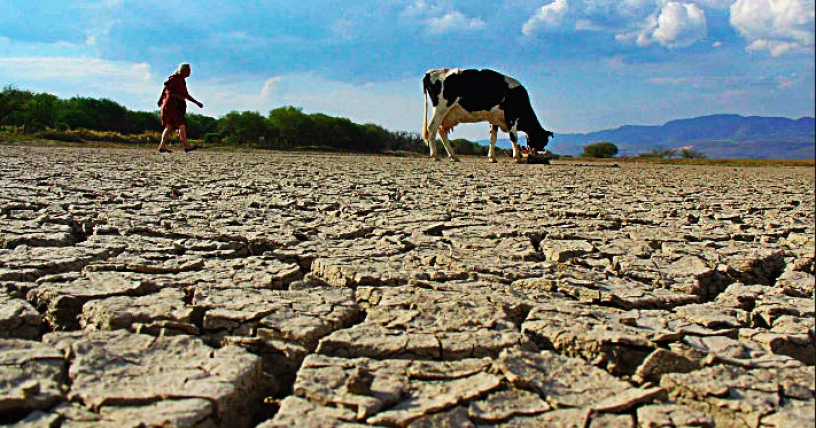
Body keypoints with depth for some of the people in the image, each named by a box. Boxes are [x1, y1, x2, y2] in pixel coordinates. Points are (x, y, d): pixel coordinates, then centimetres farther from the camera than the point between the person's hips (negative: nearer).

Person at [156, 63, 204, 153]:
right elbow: (166, 86, -17)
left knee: (169, 126, 5)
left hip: (177, 106, 9)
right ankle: (186, 146, -19)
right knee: (181, 124, -15)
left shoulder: (182, 80, 20)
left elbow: (186, 95, 24)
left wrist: (197, 102, 19)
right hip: (171, 104, -9)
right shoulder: (175, 78, -6)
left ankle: (162, 146, 4)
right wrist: (161, 99, -27)